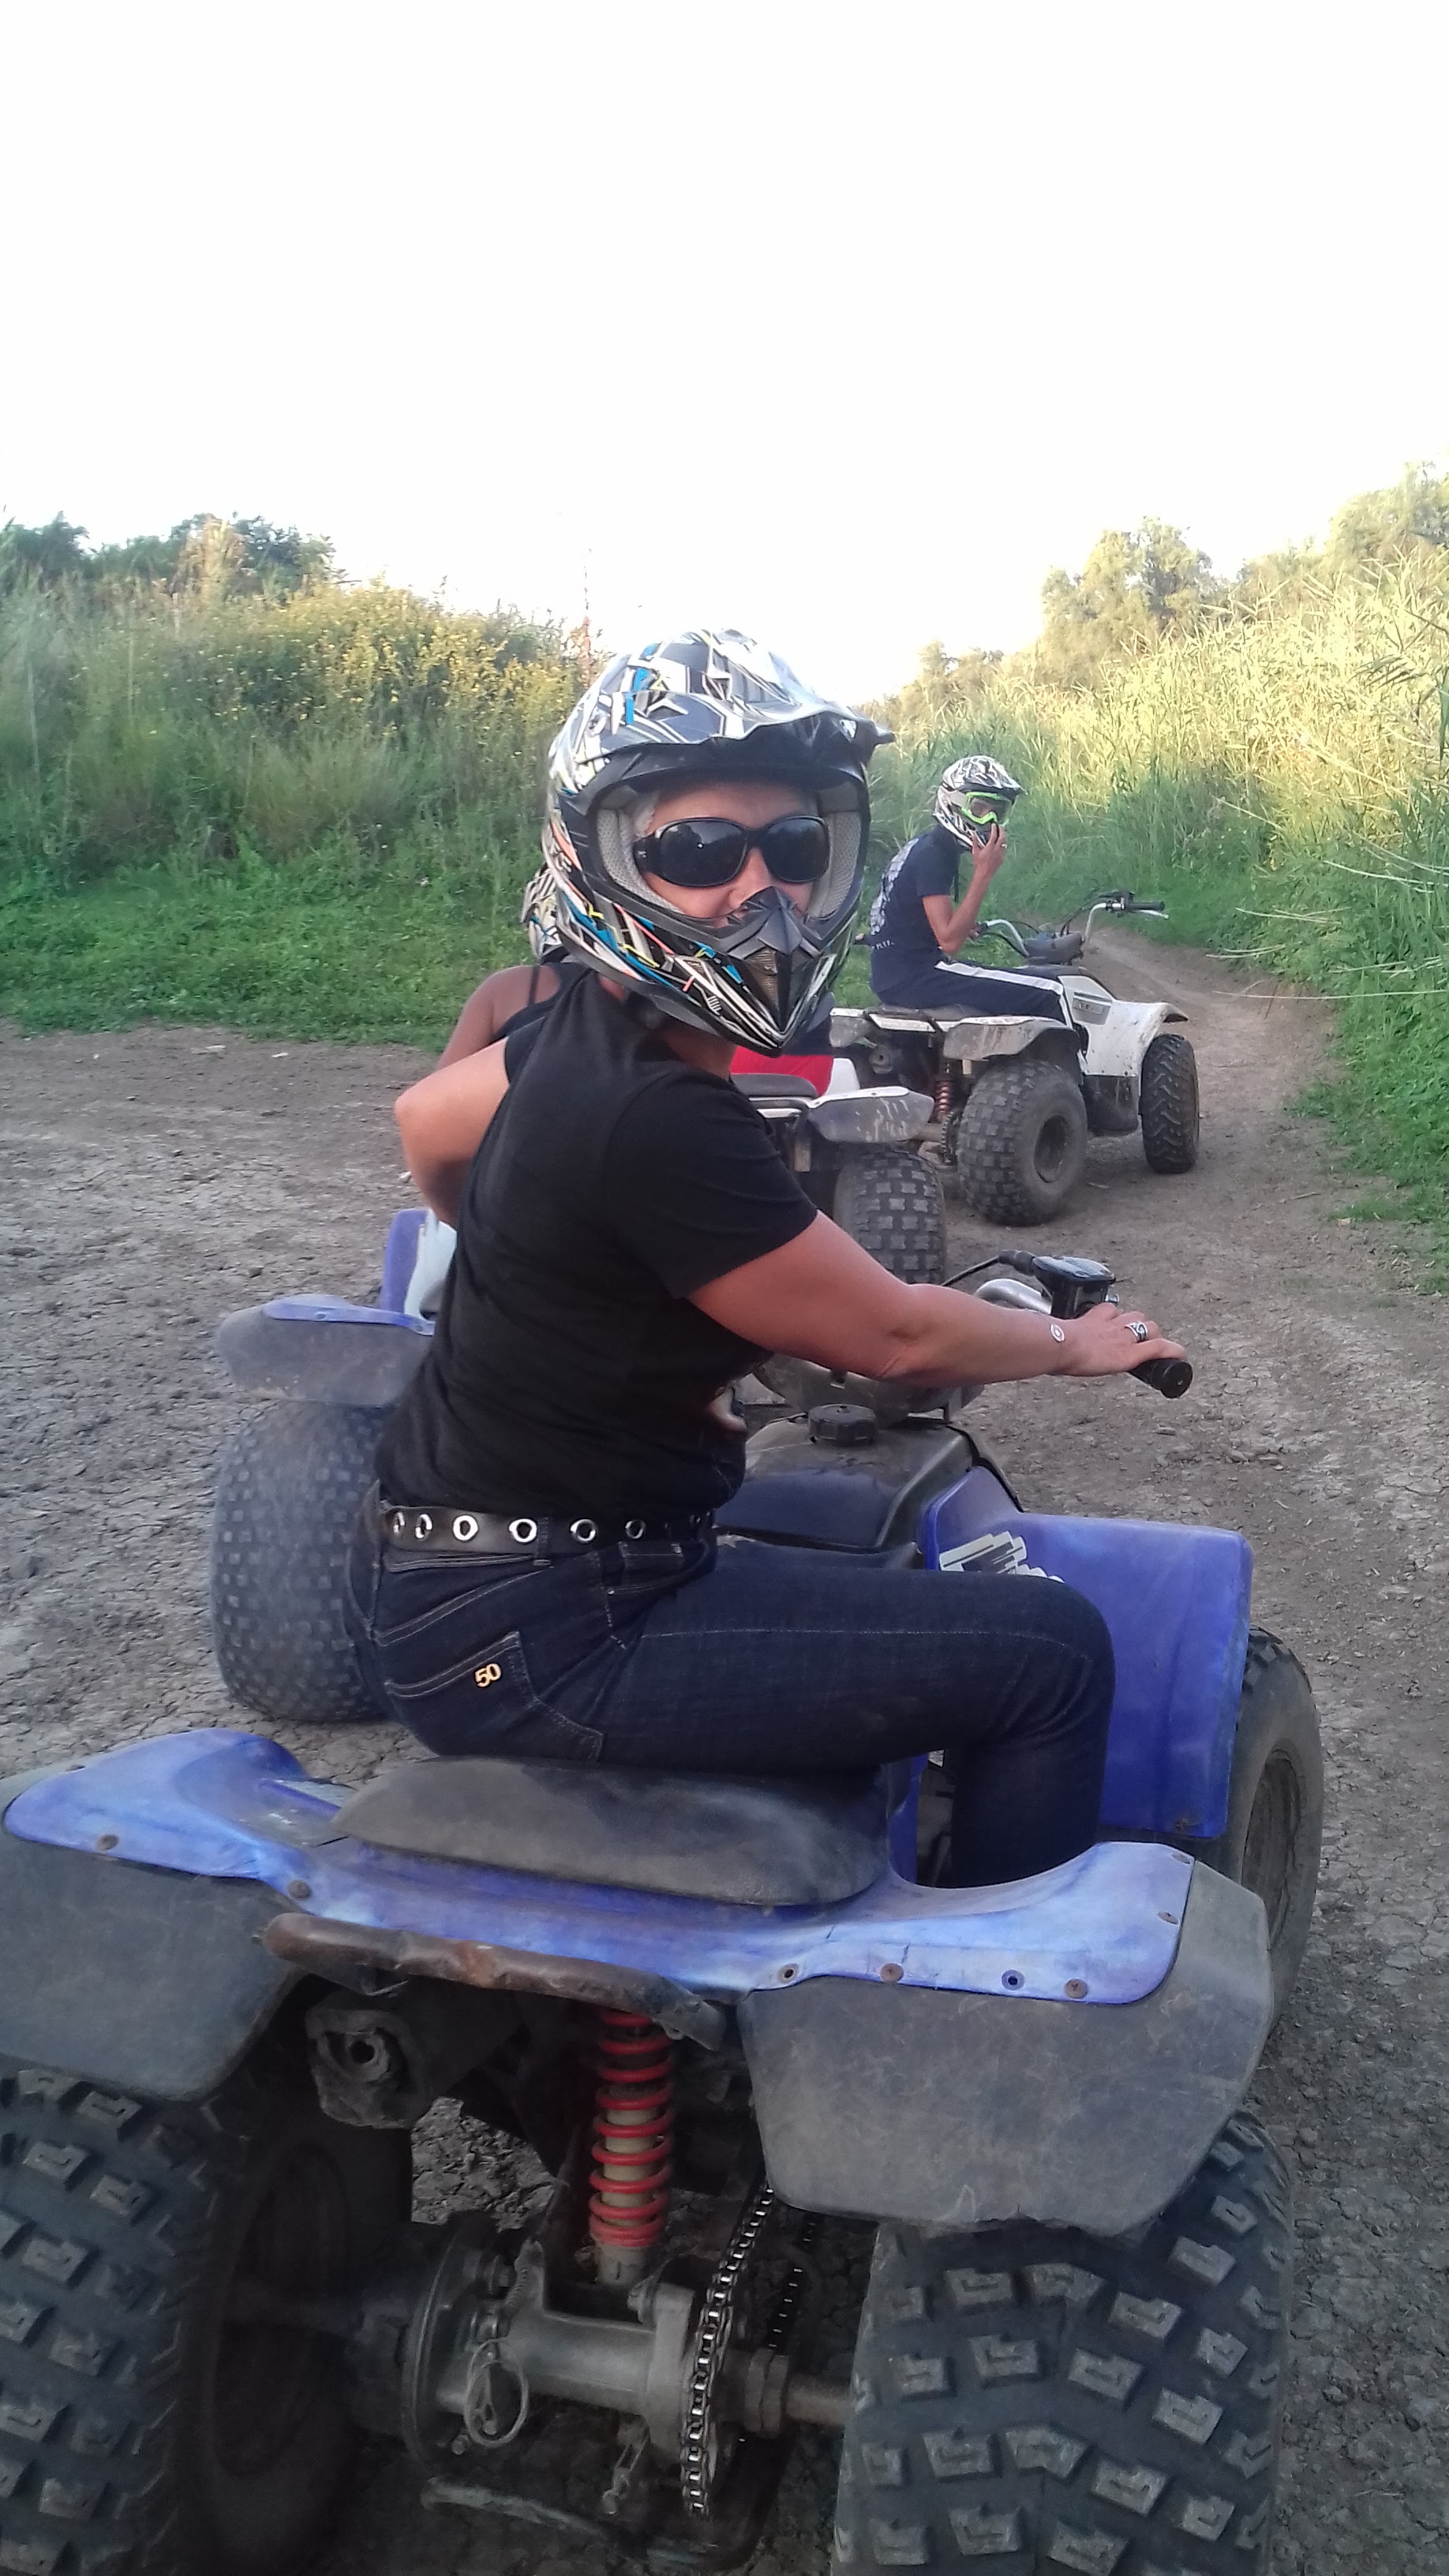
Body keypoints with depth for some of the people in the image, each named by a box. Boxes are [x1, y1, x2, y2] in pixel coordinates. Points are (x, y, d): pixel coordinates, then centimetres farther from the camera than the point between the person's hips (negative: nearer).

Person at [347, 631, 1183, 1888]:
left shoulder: (588, 1034, 2)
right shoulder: (662, 1123, -25)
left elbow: (424, 1120, 22)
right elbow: (891, 1335, -14)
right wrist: (1078, 1344, 4)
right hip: (531, 1640, -10)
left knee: (880, 1537, 29)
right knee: (1052, 1654, -11)